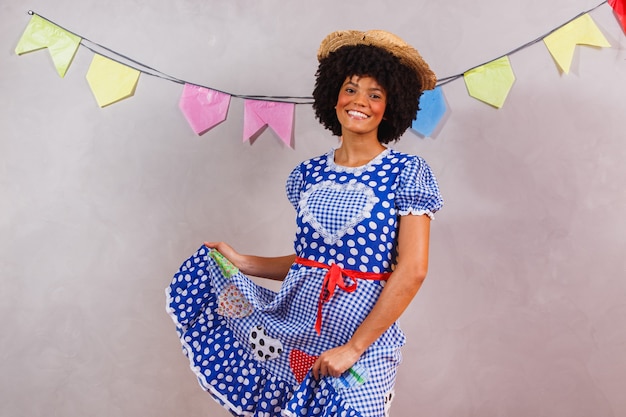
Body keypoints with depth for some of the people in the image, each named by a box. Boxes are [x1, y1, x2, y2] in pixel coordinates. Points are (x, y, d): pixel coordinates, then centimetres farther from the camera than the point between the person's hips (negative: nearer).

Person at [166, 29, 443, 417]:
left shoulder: (407, 172, -8)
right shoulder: (309, 174, 5)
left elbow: (412, 271, -14)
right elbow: (308, 258, 11)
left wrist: (354, 347, -16)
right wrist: (242, 262, 4)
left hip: (362, 329, -3)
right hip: (293, 324, 4)